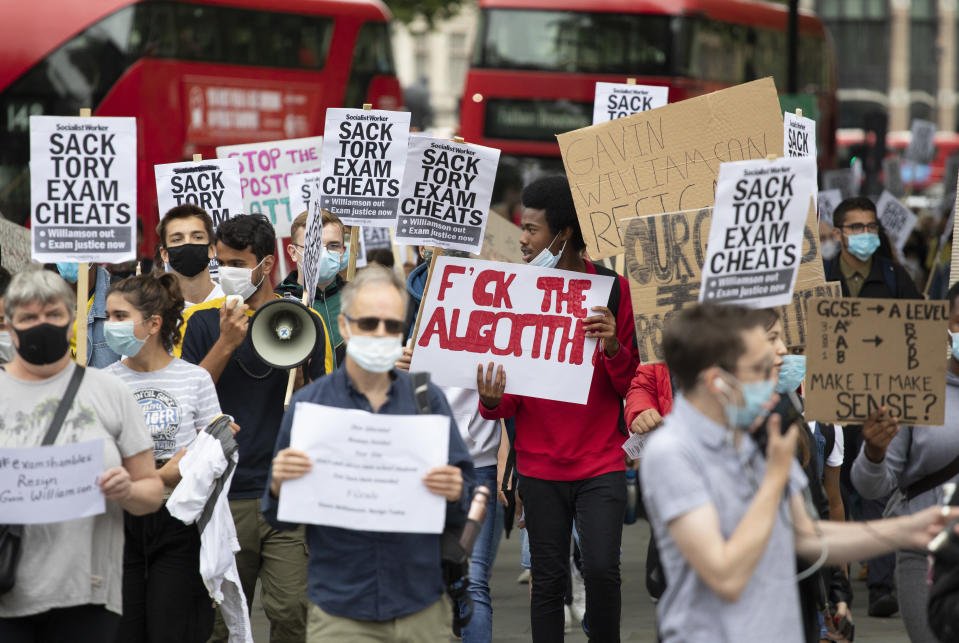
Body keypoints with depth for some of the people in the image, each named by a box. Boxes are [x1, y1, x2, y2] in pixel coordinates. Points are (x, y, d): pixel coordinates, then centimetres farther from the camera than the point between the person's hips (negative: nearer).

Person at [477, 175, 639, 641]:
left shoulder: (614, 291, -2)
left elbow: (633, 384, 0)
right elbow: (513, 392, 6)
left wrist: (612, 348, -20)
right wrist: (493, 399, -17)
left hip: (601, 463, -2)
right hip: (539, 464, 2)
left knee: (601, 570, -13)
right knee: (548, 579, 4)